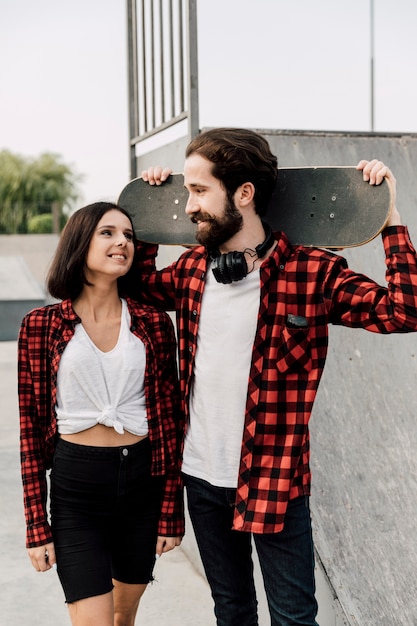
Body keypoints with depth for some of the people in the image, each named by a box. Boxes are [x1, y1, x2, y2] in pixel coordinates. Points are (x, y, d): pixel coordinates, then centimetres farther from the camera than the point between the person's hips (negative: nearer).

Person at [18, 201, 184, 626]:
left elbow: (169, 420, 3)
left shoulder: (154, 324, 1)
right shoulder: (40, 326, -4)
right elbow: (31, 426, -1)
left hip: (142, 479, 3)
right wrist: (37, 525, -3)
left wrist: (171, 511, 2)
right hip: (75, 484, -2)